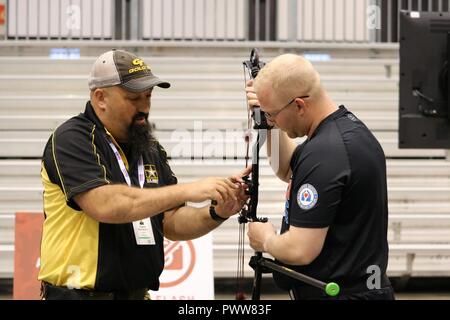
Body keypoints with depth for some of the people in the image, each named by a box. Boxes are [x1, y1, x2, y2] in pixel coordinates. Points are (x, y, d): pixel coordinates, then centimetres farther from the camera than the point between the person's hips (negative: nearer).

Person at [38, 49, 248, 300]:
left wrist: (217, 213, -8)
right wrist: (186, 191, -22)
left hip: (138, 293, 7)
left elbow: (172, 224, 11)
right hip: (80, 292, -7)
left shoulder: (151, 149, 13)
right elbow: (105, 205, -24)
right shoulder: (72, 140, -10)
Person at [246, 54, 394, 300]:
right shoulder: (349, 125, 6)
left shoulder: (324, 153, -25)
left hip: (339, 293, -9)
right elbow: (287, 171, 24)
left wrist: (266, 240, -4)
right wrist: (271, 119, 10)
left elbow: (301, 250, -25)